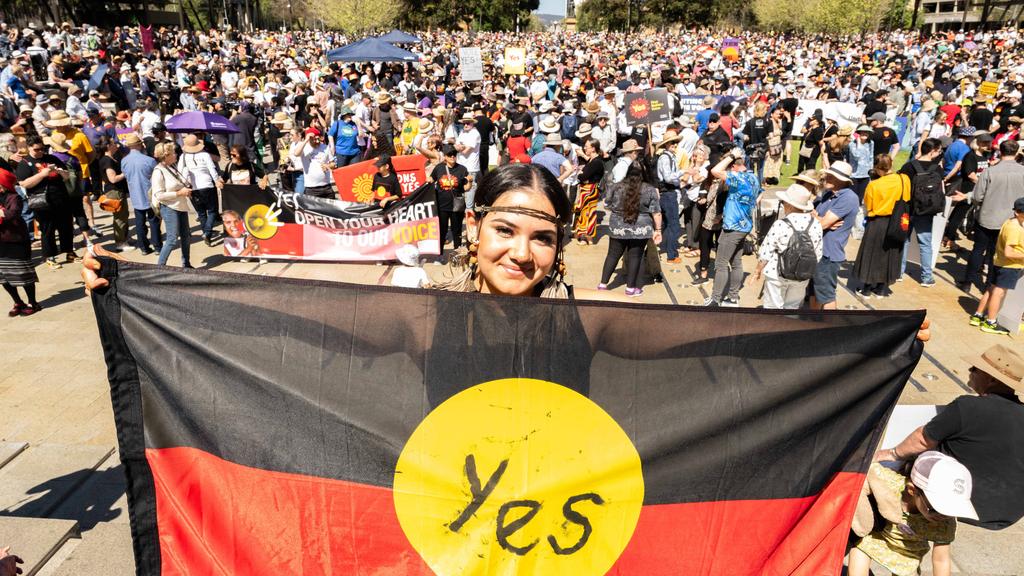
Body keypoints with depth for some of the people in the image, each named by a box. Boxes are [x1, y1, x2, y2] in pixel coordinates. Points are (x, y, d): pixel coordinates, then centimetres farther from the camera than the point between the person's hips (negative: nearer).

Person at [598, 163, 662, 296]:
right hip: (640, 230, -1)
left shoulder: (616, 187, -2)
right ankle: (630, 288, 13)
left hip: (618, 228, 2)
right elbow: (656, 213, -5)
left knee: (613, 255, 12)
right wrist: (658, 230, 2)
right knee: (634, 257, 8)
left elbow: (607, 205, 7)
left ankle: (603, 284, 16)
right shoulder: (650, 190, -5)